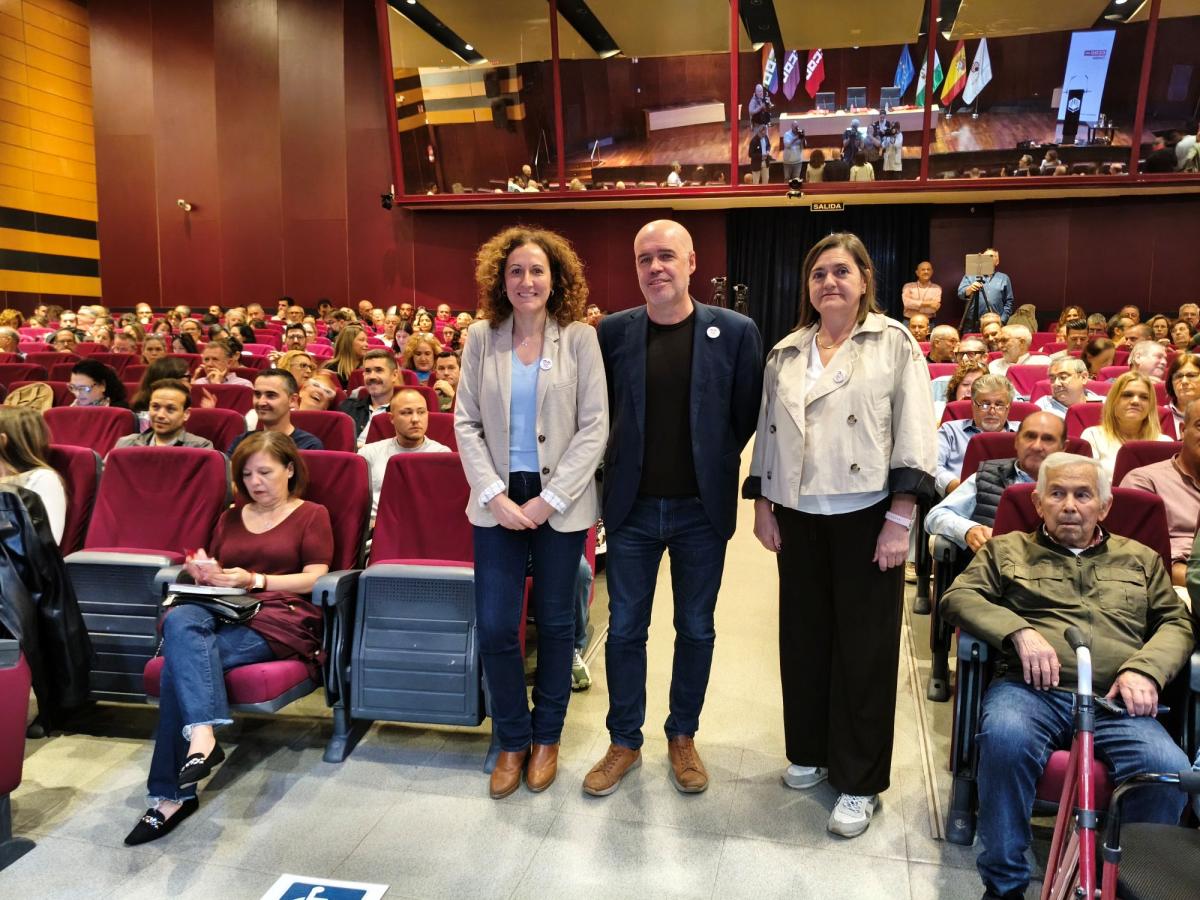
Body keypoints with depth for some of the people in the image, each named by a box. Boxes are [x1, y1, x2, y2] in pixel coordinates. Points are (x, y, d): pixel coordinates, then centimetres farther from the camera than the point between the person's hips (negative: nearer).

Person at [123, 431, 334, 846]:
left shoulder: (312, 515, 10)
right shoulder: (230, 518, 28)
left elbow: (315, 579, -1)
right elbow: (213, 571, 25)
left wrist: (254, 580, -12)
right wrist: (203, 571, 1)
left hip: (280, 617, -5)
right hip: (223, 611, 5)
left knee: (182, 661, -28)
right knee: (180, 619, -33)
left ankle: (172, 795, -30)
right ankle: (203, 734, -44)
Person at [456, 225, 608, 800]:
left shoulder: (580, 338, -3)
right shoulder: (481, 337, 3)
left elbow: (594, 428, -6)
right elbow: (466, 423, 2)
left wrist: (549, 499, -13)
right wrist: (495, 495, -9)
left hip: (560, 503, -1)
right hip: (498, 501, 1)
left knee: (555, 623, 10)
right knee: (494, 626, 1)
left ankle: (546, 737, 30)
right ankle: (511, 741, 24)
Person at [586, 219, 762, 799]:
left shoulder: (735, 331, -6)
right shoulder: (613, 331, -2)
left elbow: (748, 415, 2)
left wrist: (713, 461, 2)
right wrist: (622, 461, 6)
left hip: (702, 509, -1)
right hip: (632, 507, 1)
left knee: (696, 629, 12)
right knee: (624, 629, 9)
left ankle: (683, 738, 32)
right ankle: (624, 742, 27)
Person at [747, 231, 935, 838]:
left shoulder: (893, 343, -1)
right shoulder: (786, 353, 11)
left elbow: (915, 434, -6)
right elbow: (767, 431, 13)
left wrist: (899, 519, -12)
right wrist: (763, 505, 8)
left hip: (866, 514, -4)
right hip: (798, 515, 4)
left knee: (864, 648, 4)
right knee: (803, 638, 12)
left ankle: (859, 783, 16)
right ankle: (809, 752, 31)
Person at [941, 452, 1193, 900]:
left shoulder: (1140, 559, 28)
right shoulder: (1007, 549, 21)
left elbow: (1177, 622, 19)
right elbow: (958, 597, 8)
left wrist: (1145, 669, -3)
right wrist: (1019, 631, -9)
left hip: (1115, 701, 2)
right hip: (1031, 690, -1)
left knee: (1169, 770, -29)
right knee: (1006, 737, -36)